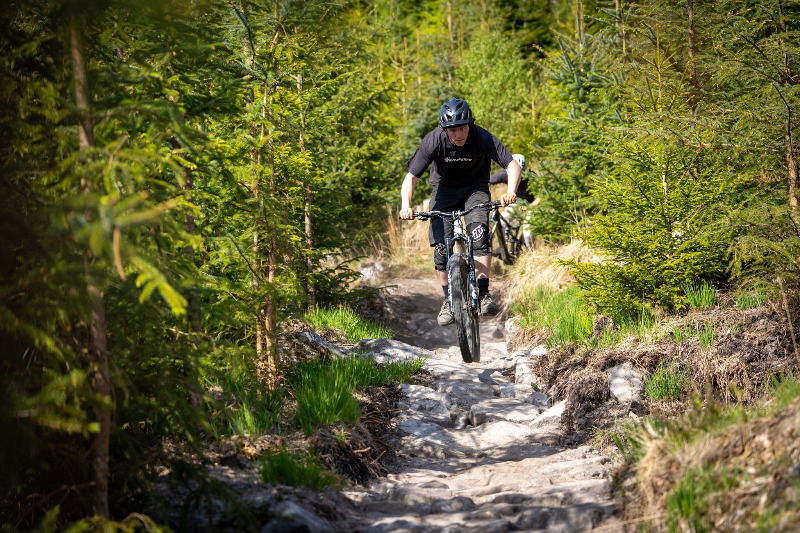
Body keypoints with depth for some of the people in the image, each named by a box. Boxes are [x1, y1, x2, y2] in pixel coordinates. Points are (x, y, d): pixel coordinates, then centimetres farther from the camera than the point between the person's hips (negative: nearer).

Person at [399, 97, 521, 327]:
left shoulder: (483, 138, -27)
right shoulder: (433, 141, -26)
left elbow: (512, 165, -26)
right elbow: (411, 177, -24)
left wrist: (511, 191, -46)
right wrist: (406, 205, -42)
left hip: (475, 187, -1)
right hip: (445, 188, 1)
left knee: (479, 233, -27)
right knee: (441, 247, -11)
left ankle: (483, 294, -22)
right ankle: (449, 300, 7)